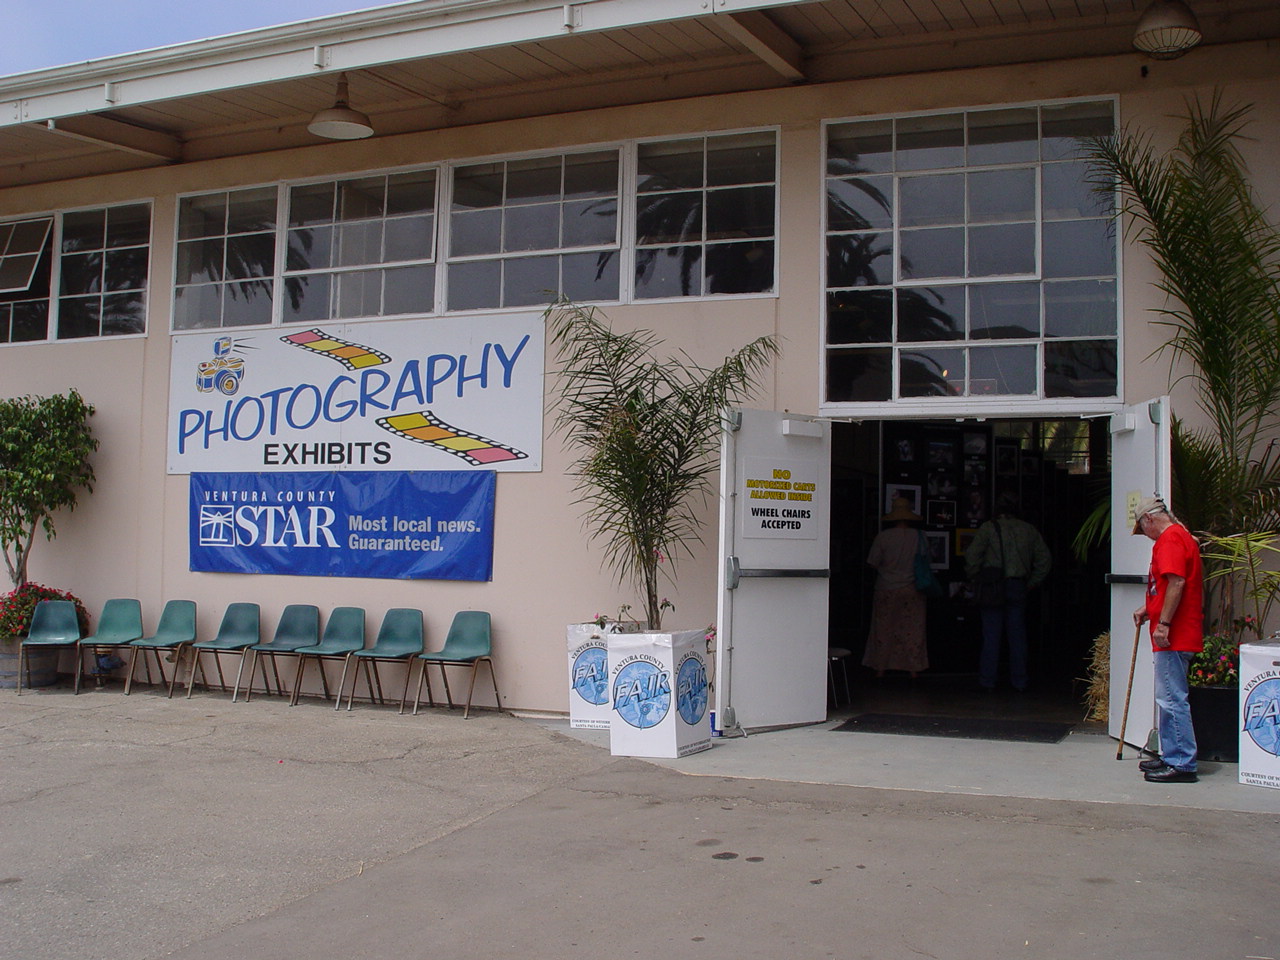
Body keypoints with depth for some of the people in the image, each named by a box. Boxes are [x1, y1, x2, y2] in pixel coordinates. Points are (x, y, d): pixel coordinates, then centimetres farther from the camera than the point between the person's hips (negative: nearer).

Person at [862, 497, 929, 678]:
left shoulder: (883, 536, -8)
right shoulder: (918, 536, -5)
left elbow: (873, 562, -4)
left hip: (886, 590, -1)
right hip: (912, 591, 1)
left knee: (883, 629, 8)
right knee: (913, 630, 8)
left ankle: (880, 668, 11)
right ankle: (913, 668, 8)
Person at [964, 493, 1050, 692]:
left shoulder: (988, 528, -4)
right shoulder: (1029, 530, 8)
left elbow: (972, 556, -10)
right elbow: (1044, 558, 10)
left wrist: (975, 579, 4)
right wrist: (1032, 583, 16)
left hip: (993, 587, -3)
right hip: (1018, 587, 3)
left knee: (991, 635, 1)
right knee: (1017, 635, 9)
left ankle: (988, 681, 3)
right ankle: (1020, 681, 13)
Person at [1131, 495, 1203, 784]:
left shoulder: (1170, 539, -14)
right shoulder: (1181, 537, 20)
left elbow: (1176, 583, -24)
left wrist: (1163, 623, -24)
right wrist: (1148, 609, 29)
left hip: (1174, 638, -11)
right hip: (1178, 636, 11)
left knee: (1172, 699, -8)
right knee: (1169, 699, 16)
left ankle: (1182, 765, -5)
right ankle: (1172, 757, 22)